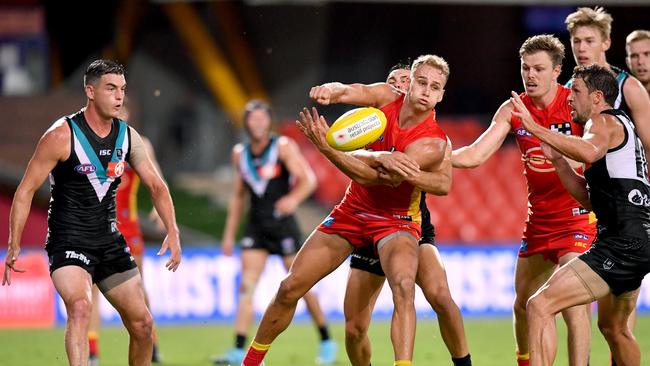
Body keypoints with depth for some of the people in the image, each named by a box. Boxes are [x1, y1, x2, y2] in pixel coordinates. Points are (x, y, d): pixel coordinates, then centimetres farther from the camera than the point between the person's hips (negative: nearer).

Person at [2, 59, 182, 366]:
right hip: (68, 244, -6)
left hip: (110, 242, 6)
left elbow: (156, 185, 12)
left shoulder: (128, 136, 2)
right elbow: (25, 191, -10)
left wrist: (172, 231, -2)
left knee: (142, 323, 8)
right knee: (80, 306, -32)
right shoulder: (62, 136, -14)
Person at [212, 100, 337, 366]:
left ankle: (326, 341, 17)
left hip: (282, 223, -4)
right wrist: (230, 234, 16)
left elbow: (308, 179, -15)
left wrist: (294, 199, -35)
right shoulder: (240, 154, 9)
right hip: (256, 226, 4)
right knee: (246, 286, -8)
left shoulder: (283, 147, -6)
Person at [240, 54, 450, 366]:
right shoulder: (386, 97, -10)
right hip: (352, 210, 4)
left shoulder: (432, 143, -23)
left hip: (396, 220, -4)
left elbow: (372, 176, -31)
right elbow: (346, 92, -28)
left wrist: (326, 147, -42)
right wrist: (329, 90, -53)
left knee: (403, 285, -34)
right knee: (290, 288, 4)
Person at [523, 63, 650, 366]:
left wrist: (536, 129, -31)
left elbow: (590, 151, -32)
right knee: (613, 326, 31)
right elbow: (592, 199, 25)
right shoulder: (620, 126, 25)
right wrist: (557, 160, 18)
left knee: (540, 305, -17)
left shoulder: (604, 121, -5)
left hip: (622, 244, -11)